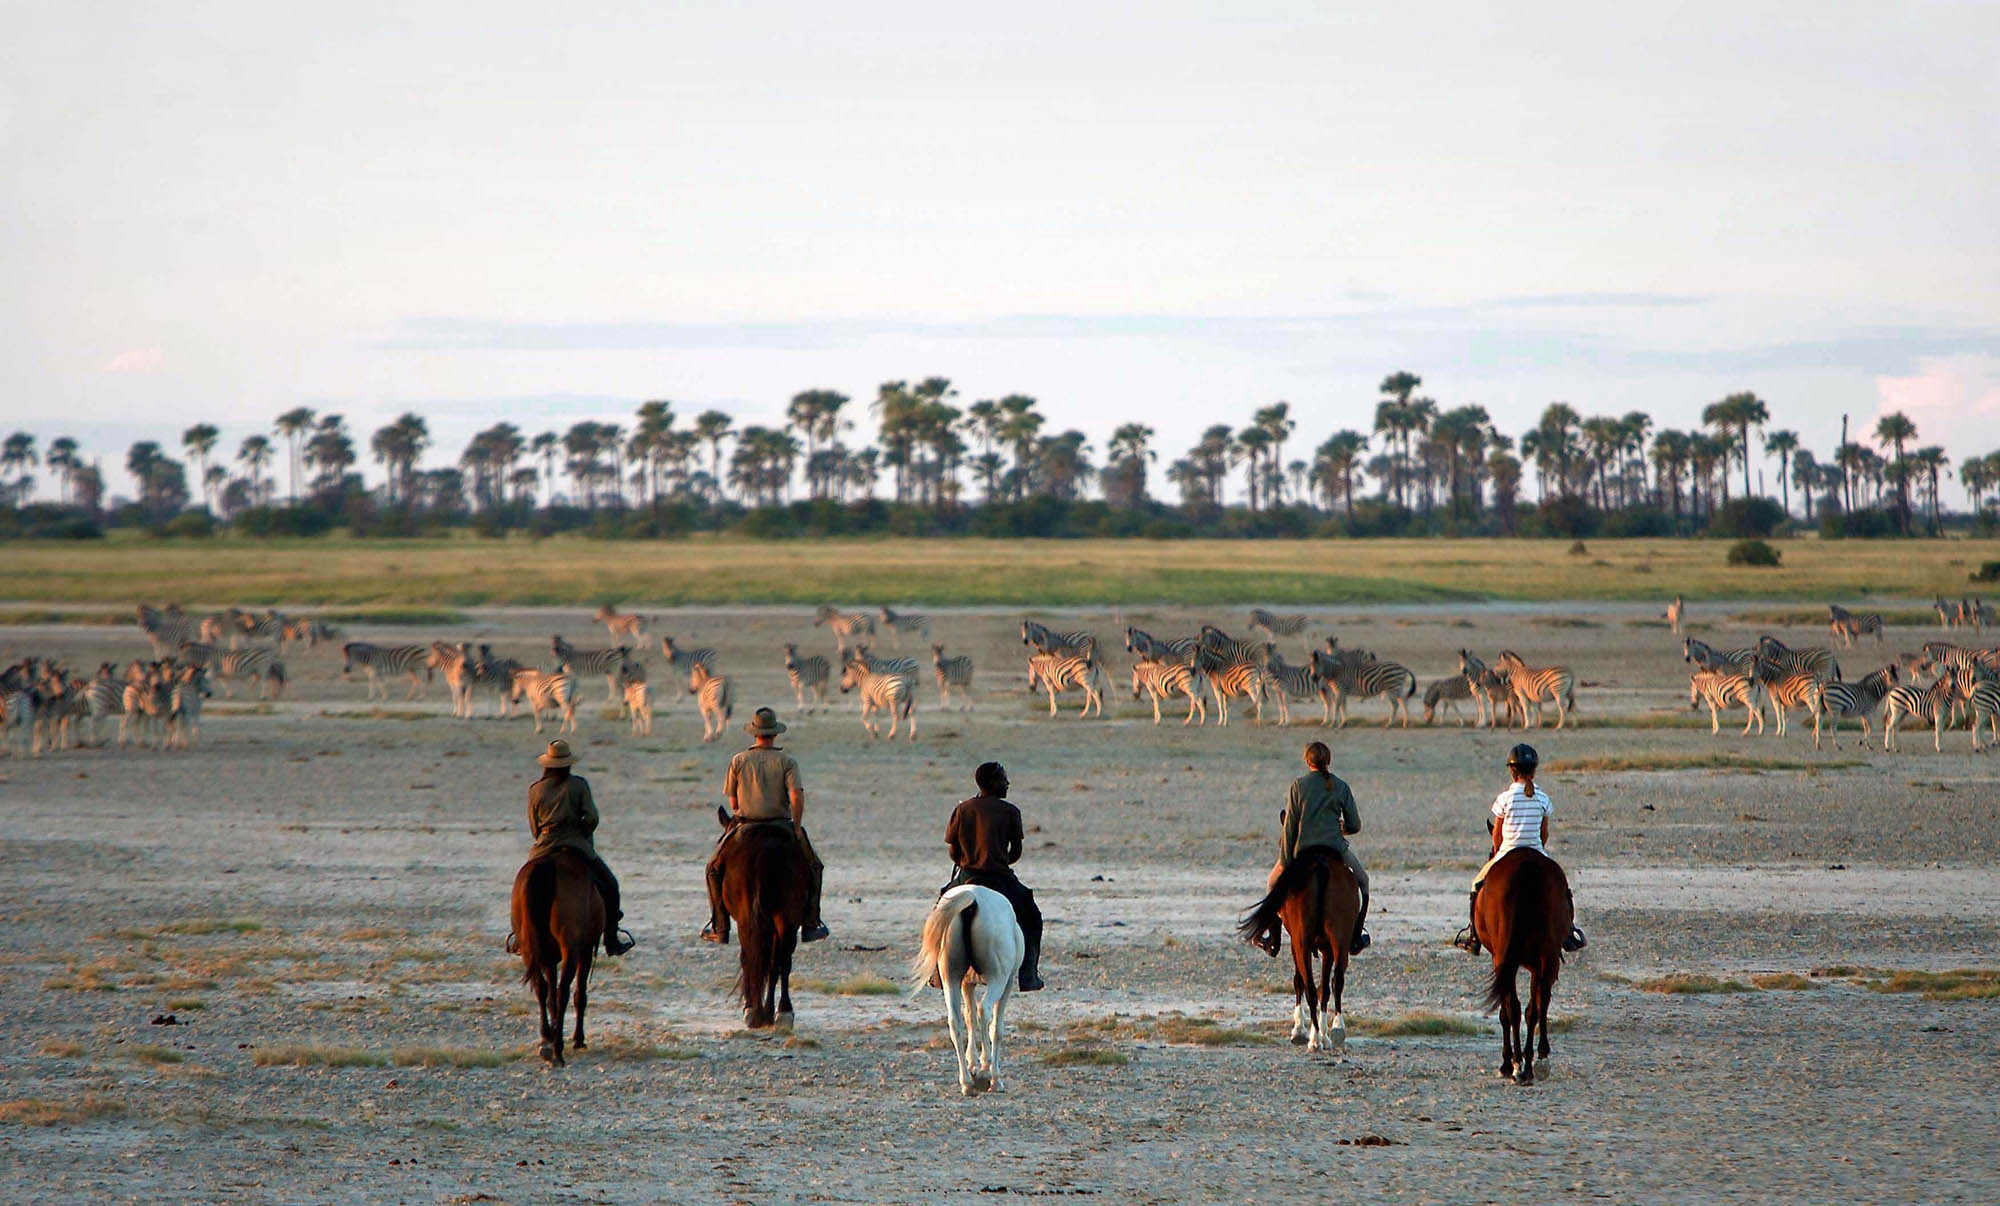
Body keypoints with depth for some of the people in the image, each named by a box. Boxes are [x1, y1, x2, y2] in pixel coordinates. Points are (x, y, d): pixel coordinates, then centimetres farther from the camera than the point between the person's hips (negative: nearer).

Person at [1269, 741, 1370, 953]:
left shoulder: (1299, 785, -3)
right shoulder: (1341, 788, 1)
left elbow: (1289, 826, -4)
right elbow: (1355, 826, 4)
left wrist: (1285, 861, -2)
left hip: (1303, 849, 0)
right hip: (1335, 848, 0)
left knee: (1273, 884, 24)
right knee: (1362, 879, 27)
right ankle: (1356, 936, 27)